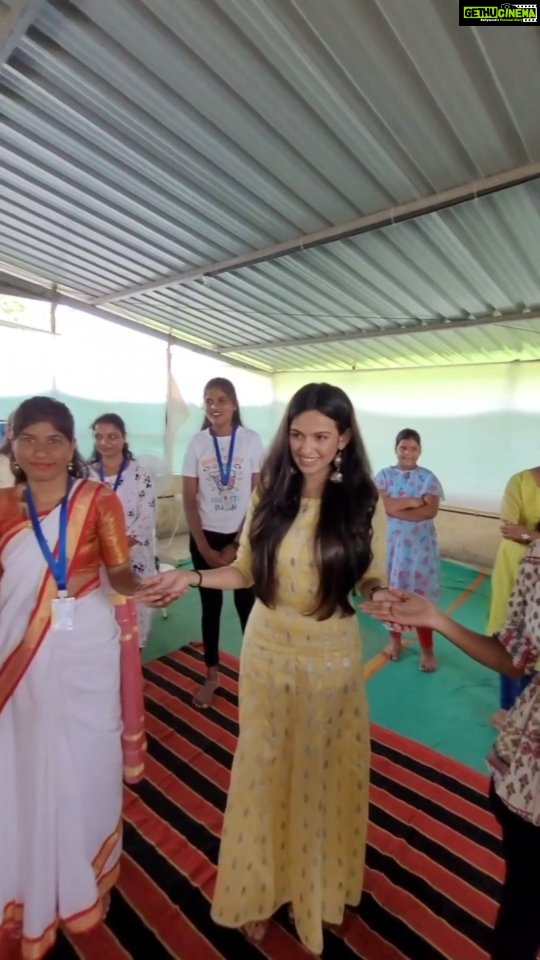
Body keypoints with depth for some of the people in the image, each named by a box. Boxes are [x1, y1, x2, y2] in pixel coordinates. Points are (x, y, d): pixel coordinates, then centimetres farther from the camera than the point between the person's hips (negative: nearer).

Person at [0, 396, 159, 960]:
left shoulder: (100, 501, -10)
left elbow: (120, 572, -11)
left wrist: (152, 586, -30)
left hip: (84, 651, -2)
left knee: (84, 767, 13)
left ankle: (82, 885, 41)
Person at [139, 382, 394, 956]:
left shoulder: (361, 501, -9)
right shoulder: (268, 493, -7)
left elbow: (368, 577, -2)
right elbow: (246, 571, -1)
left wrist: (380, 593, -23)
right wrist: (191, 578, -14)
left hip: (332, 656, 0)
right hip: (267, 650, 1)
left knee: (322, 773, 19)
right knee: (264, 769, 18)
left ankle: (318, 886, 49)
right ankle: (260, 889, 46)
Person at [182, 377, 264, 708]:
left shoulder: (252, 440, -6)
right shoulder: (197, 442, -2)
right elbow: (190, 501, -2)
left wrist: (236, 546, -7)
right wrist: (205, 548, -7)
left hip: (243, 537, -1)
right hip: (205, 538, 1)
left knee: (247, 605, 5)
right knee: (211, 606, 12)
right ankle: (212, 675, 29)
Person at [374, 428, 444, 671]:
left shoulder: (428, 478, -1)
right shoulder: (384, 475, 1)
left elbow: (431, 510, -14)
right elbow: (381, 505, -14)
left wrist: (397, 507, -15)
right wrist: (414, 501, -13)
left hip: (420, 543, -1)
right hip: (391, 541, 1)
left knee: (421, 595, 3)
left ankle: (427, 649, 18)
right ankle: (395, 640, 30)